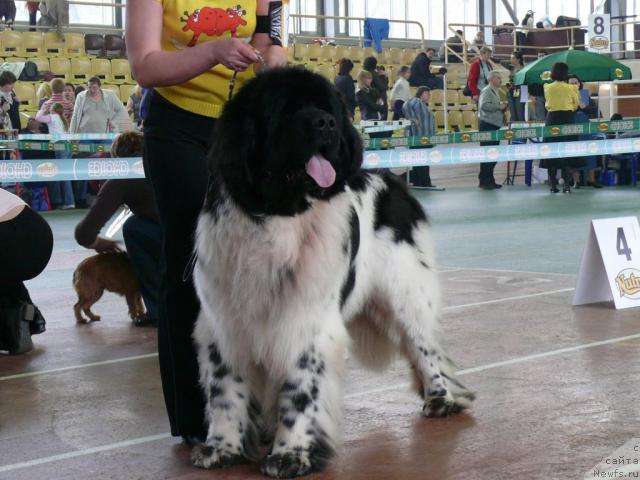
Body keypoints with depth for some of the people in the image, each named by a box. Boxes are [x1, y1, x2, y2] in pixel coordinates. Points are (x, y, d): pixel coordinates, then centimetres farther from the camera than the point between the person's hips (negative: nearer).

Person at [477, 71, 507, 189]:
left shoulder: (496, 92, 20)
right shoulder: (486, 91, -10)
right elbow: (484, 105, -25)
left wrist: (503, 108, 11)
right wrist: (499, 106, -19)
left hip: (495, 126, 10)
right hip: (487, 125, -10)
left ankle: (489, 180, 17)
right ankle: (483, 181, -5)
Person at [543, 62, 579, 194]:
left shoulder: (547, 88, -1)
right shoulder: (570, 88, -4)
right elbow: (577, 104, 8)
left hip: (552, 119, 1)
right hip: (567, 119, -1)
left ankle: (553, 185, 4)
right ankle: (567, 184, -3)